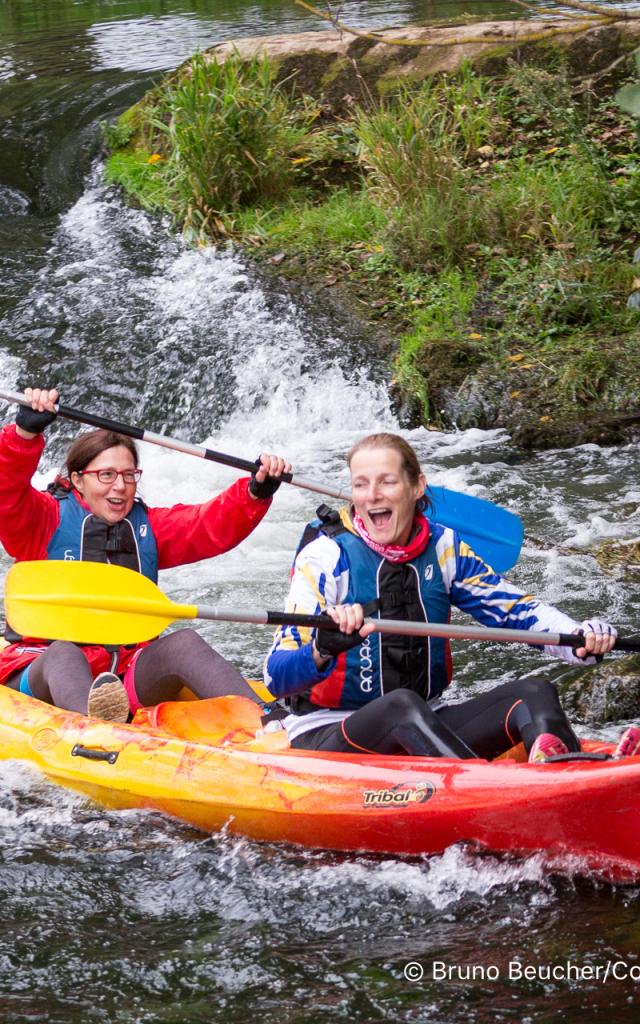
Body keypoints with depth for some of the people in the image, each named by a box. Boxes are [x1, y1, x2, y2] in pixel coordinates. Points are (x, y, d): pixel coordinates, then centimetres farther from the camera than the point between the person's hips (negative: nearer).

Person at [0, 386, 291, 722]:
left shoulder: (147, 526, 19)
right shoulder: (47, 519, 6)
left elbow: (213, 525, 5)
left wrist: (257, 492, -14)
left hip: (127, 678, 4)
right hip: (40, 674, -4)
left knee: (183, 643, -23)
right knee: (64, 654, -36)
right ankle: (96, 727, -73)